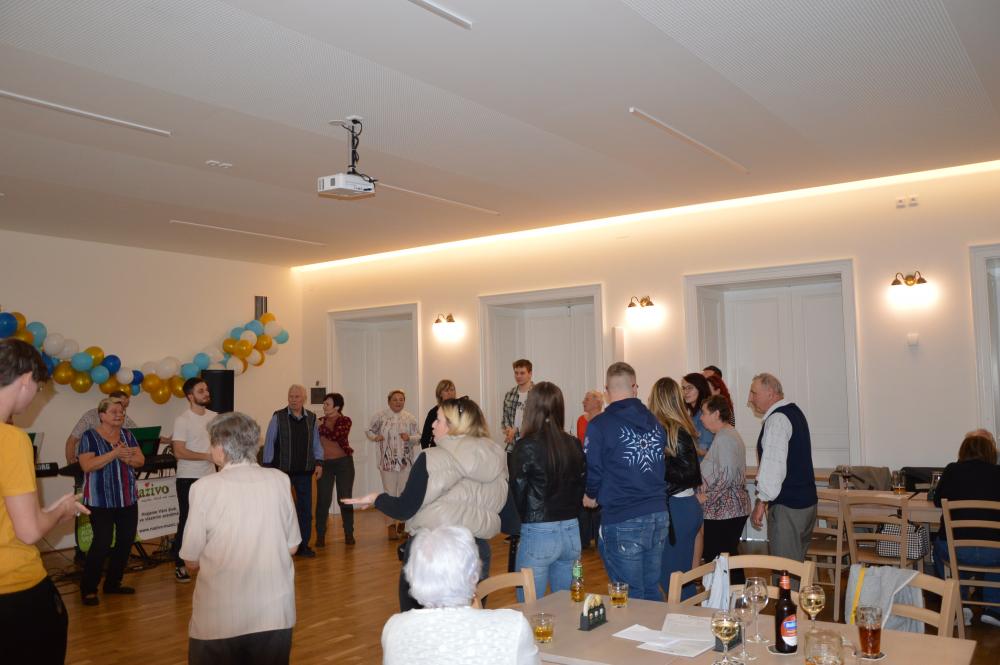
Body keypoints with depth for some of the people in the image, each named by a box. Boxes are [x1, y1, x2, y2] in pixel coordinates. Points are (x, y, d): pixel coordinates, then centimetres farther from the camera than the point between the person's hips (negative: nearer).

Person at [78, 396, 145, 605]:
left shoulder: (127, 435, 9)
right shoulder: (90, 436, -6)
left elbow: (141, 460, 2)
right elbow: (87, 465, -17)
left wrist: (128, 458, -19)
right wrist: (115, 453, -25)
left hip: (128, 500, 6)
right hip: (101, 501, -6)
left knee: (126, 541, 8)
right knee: (102, 543, -8)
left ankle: (113, 582, 23)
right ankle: (88, 589, 7)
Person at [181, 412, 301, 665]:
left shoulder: (205, 487, -11)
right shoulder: (280, 480, -4)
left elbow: (192, 561, -5)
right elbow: (292, 547, 5)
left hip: (220, 615, -2)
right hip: (275, 611, 3)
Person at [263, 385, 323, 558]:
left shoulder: (312, 418, 6)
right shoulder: (278, 417, -3)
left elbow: (316, 443, 11)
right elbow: (269, 443, -1)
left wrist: (318, 462, 2)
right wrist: (268, 466, -5)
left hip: (304, 471, 3)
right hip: (282, 471, -3)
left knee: (305, 508, 7)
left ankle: (303, 545, 18)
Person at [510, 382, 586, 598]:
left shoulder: (527, 447, -13)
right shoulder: (574, 445, 1)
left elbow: (517, 493, -7)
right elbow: (582, 488, 8)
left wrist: (518, 524, 9)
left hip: (538, 534, -5)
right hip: (571, 532, 5)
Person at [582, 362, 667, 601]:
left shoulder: (599, 425, -11)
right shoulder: (655, 422, 7)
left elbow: (592, 473, -10)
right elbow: (664, 467, 14)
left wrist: (592, 496, 9)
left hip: (622, 521, -6)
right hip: (658, 516, 6)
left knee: (632, 597, 5)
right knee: (653, 590, 18)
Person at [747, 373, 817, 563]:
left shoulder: (777, 419, -16)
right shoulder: (794, 412, 14)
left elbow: (773, 464, -22)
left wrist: (761, 502, -18)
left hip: (786, 505, -10)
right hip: (807, 501, 10)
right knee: (798, 561, 16)